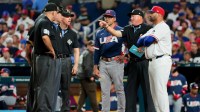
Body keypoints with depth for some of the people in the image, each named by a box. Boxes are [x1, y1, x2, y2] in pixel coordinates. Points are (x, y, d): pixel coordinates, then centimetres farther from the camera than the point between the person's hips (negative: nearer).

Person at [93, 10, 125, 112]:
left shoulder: (120, 31, 0)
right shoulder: (100, 33, 14)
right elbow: (97, 51, 15)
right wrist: (95, 67, 12)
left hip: (116, 62, -5)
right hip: (103, 63, 5)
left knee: (119, 88, -2)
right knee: (104, 91, 5)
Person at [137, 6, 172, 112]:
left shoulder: (163, 27, -7)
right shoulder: (152, 30, 23)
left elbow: (148, 41, -17)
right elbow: (139, 41, 13)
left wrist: (146, 40, 5)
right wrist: (146, 40, -7)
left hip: (161, 61, -10)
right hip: (152, 62, 10)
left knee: (160, 89, -16)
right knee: (154, 91, 9)